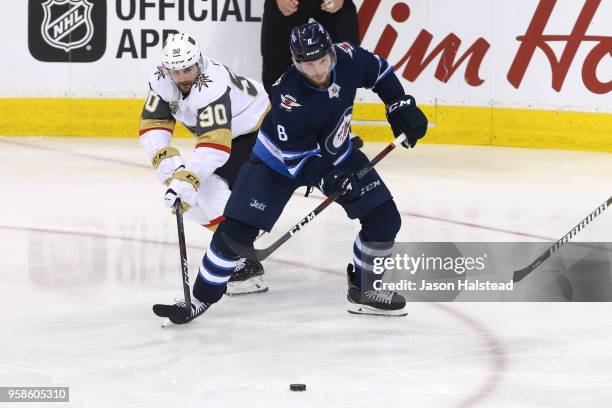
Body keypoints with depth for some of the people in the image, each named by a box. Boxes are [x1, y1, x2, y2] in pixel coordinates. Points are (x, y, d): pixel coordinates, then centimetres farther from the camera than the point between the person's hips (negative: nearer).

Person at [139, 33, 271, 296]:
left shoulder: (212, 86, -38)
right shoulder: (162, 80, -14)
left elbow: (216, 145, -46)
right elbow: (152, 125, -11)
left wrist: (187, 179, -55)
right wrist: (165, 158, -28)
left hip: (257, 129, -9)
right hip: (219, 128, 9)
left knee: (210, 187, -26)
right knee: (187, 196, 3)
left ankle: (248, 267, -27)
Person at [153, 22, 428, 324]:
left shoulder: (347, 58, -24)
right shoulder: (288, 98, -37)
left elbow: (379, 72, 0)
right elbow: (296, 158, -30)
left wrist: (401, 107, -3)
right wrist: (328, 180, -41)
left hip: (334, 153, 5)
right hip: (280, 160, -5)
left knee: (384, 218, -4)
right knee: (237, 228, -13)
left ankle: (363, 289, 16)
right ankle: (201, 298, 5)